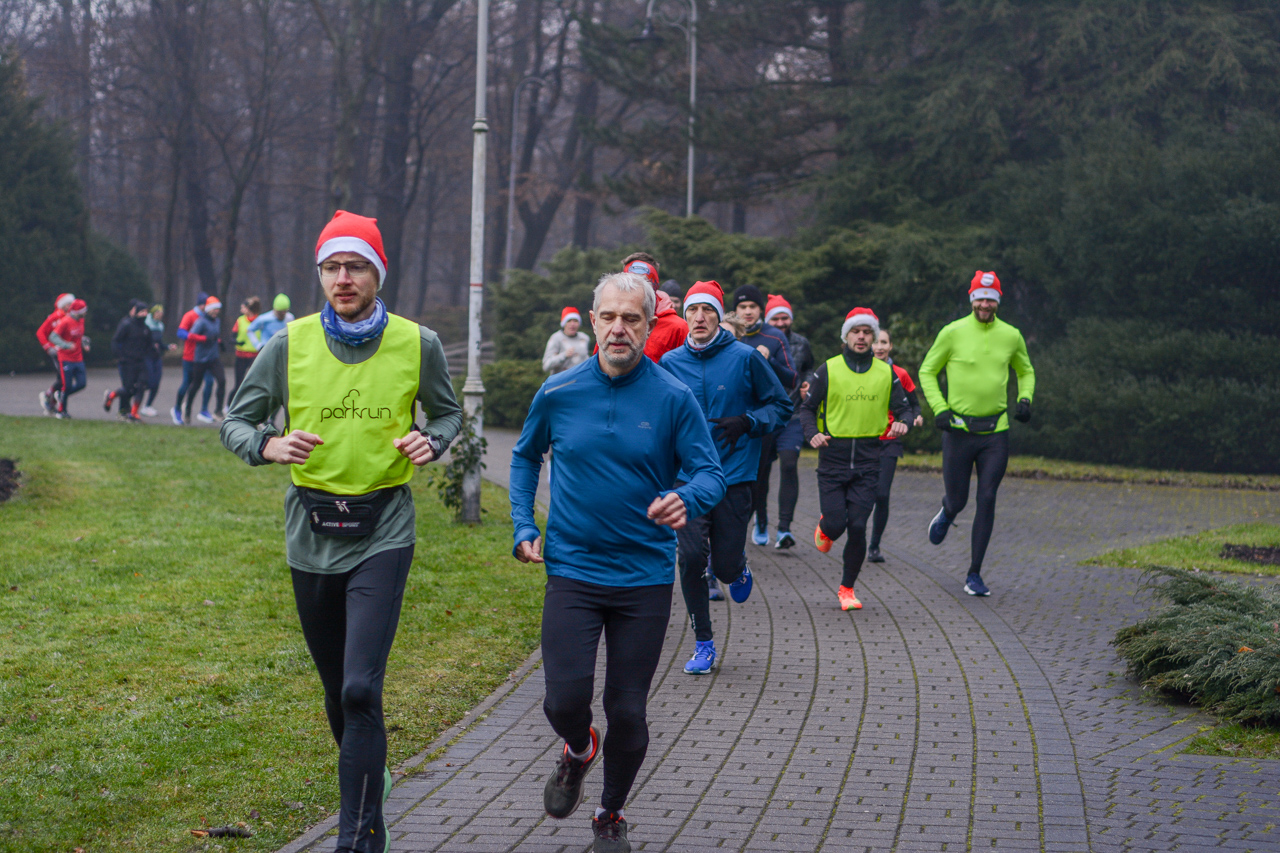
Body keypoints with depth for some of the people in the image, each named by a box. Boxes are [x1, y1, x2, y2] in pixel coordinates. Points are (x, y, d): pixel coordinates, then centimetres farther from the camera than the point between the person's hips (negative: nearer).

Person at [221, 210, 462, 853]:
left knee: (361, 688, -16)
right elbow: (235, 422, 4)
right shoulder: (290, 345, -3)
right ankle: (369, 779, 43)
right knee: (336, 689, 15)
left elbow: (448, 411, 14)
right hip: (311, 529, 3)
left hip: (384, 530, -2)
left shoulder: (417, 344, -3)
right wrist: (268, 445, -18)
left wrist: (431, 440, -9)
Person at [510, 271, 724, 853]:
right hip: (571, 570, 1)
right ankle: (578, 751, 26)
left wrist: (687, 499, -29)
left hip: (645, 577, 0)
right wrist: (523, 527, 7)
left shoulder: (673, 399, -6)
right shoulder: (558, 393, -1)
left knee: (627, 710, 4)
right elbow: (525, 456, 17)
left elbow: (711, 473, -6)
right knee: (565, 699, -11)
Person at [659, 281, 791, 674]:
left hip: (734, 476, -1)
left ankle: (738, 569, 40)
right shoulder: (669, 363, 4)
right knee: (691, 557, -12)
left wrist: (746, 422, -12)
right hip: (686, 476, 1)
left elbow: (781, 406, 4)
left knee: (726, 566, 0)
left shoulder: (745, 358, -3)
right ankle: (703, 644, 2)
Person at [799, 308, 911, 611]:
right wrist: (812, 433, -14)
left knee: (857, 527, -4)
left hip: (868, 461, 1)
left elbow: (902, 408, 12)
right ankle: (824, 528, 33)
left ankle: (847, 588, 12)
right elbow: (807, 408, 5)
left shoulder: (886, 373, 7)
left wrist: (902, 423, -12)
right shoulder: (828, 370, 1)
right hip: (833, 459, -1)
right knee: (835, 524, -6)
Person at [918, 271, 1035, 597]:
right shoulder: (953, 332, -4)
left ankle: (974, 575, 4)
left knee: (987, 500, -4)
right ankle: (946, 513, 44)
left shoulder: (1011, 336, 4)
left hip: (996, 431, 2)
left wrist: (1025, 400, 3)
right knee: (957, 500, 3)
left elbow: (1025, 371, 21)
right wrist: (939, 408, -7)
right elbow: (927, 371, 5)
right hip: (959, 429, -1)